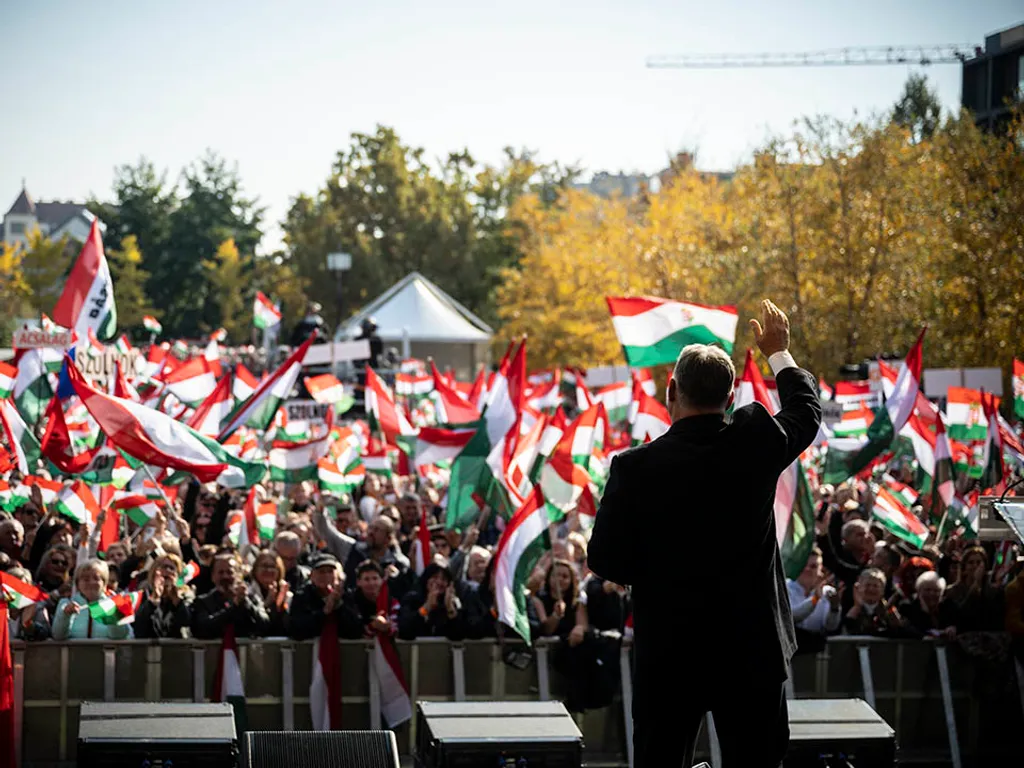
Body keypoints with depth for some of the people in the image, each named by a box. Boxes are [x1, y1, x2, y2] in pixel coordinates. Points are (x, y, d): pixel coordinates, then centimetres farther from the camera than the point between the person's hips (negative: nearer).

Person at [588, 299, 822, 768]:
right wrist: (779, 352, 32)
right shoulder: (757, 441, -8)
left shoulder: (636, 467, -13)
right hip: (751, 648, 1)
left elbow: (605, 562, -7)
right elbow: (807, 411, 15)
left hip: (667, 652, -1)